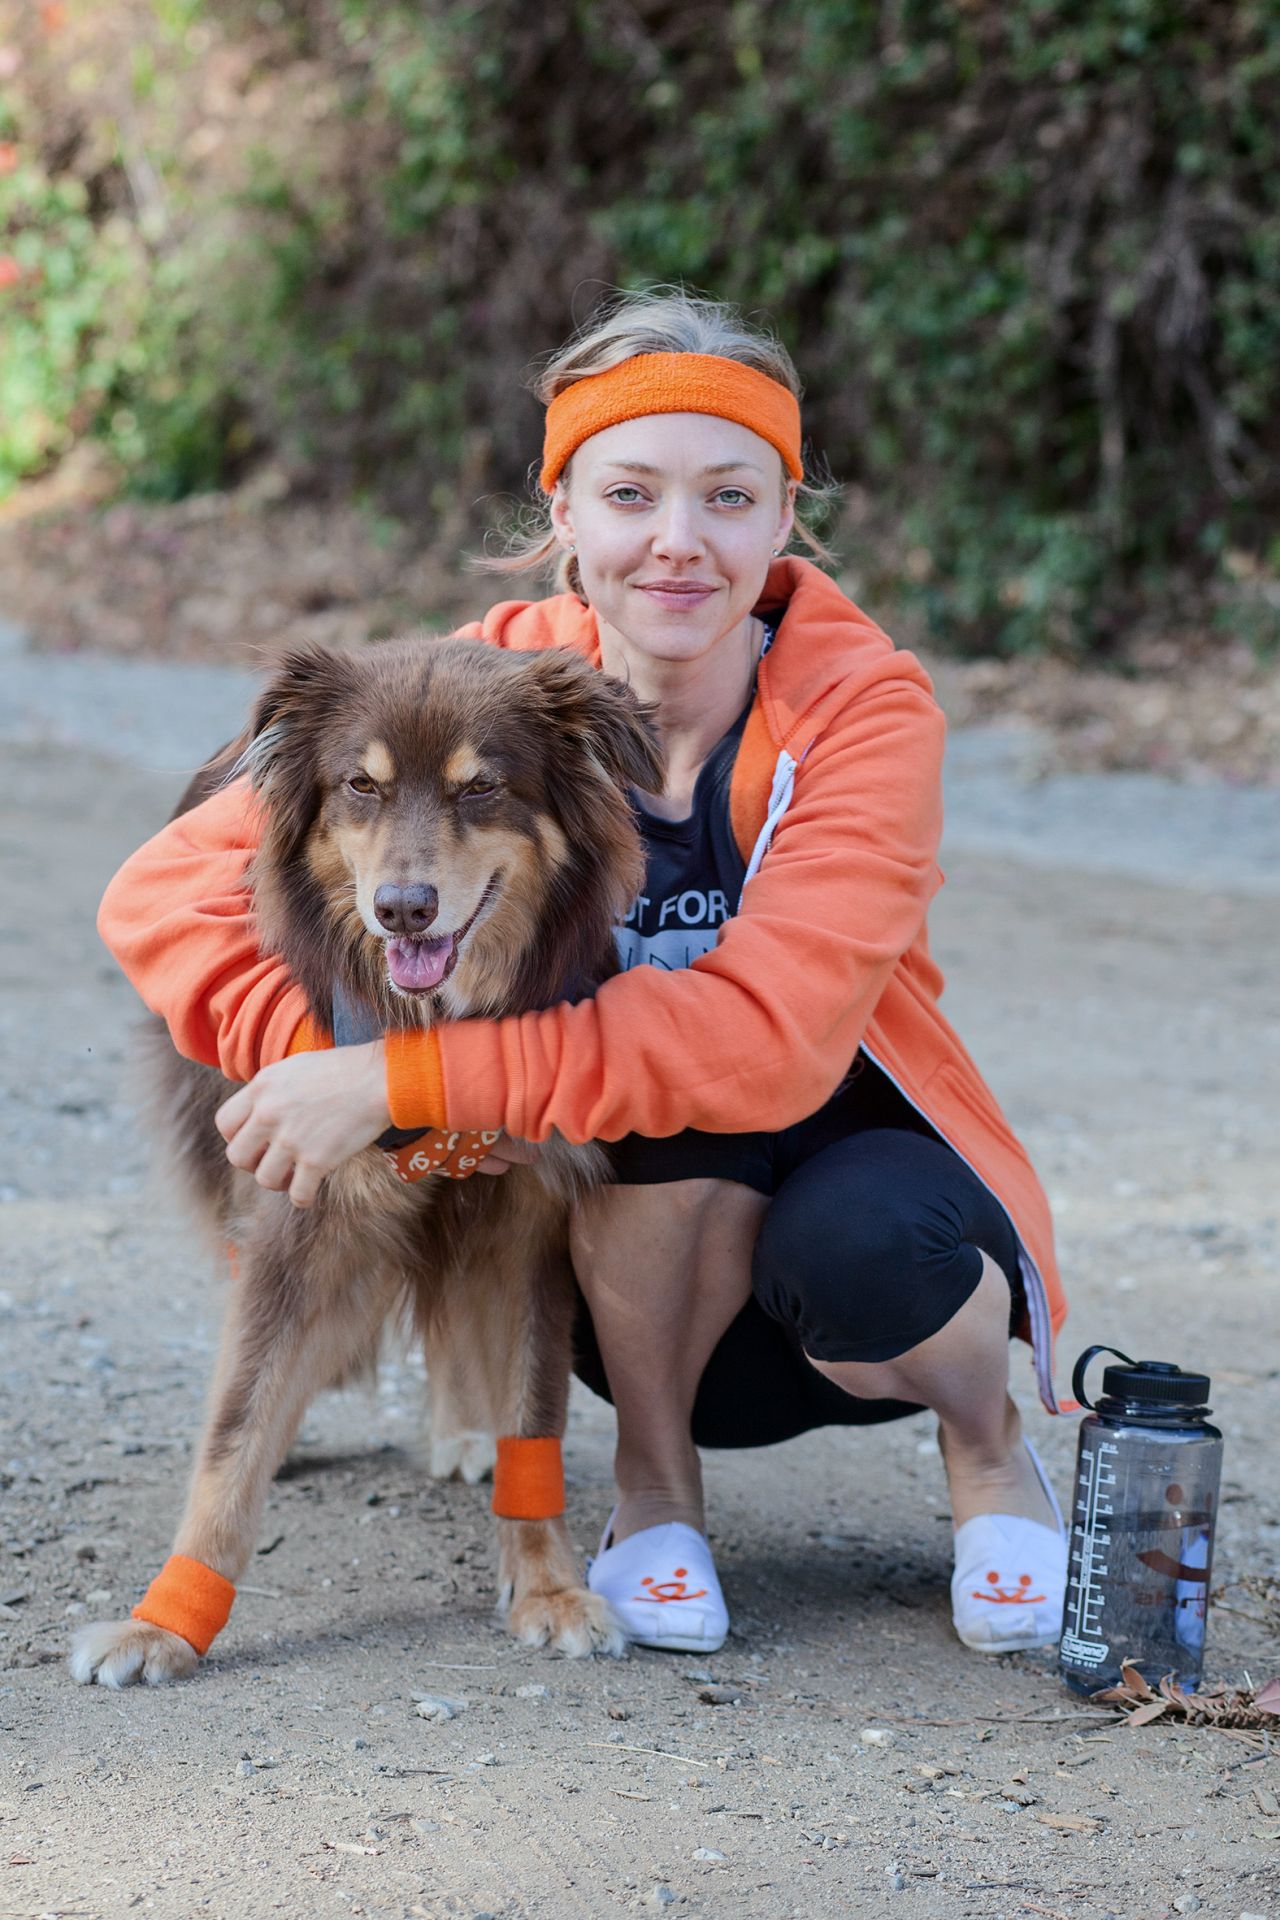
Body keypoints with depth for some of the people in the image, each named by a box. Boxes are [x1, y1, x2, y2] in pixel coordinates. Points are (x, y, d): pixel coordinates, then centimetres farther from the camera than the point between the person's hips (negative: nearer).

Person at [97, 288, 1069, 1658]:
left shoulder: (864, 708, -20)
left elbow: (772, 1032, -35)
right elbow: (164, 894, -18)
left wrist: (400, 1077, -39)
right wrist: (332, 1061, -36)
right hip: (636, 1280, 1)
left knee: (858, 1250, -37)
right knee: (675, 1083, -33)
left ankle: (988, 1450, -1)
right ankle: (653, 1484, -7)